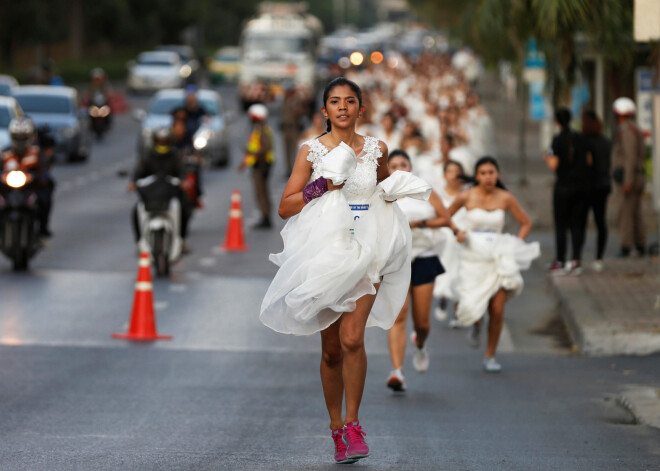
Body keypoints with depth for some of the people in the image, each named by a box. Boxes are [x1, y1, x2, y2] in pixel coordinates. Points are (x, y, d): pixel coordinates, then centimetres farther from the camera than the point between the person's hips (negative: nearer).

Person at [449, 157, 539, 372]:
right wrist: (456, 232, -6)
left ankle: (490, 356, 12)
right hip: (472, 258, -1)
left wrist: (516, 246, 0)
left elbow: (526, 223, 10)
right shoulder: (466, 197, -3)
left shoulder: (505, 198, -1)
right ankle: (476, 324, 28)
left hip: (498, 259, 1)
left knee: (497, 311, -6)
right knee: (472, 307, -11)